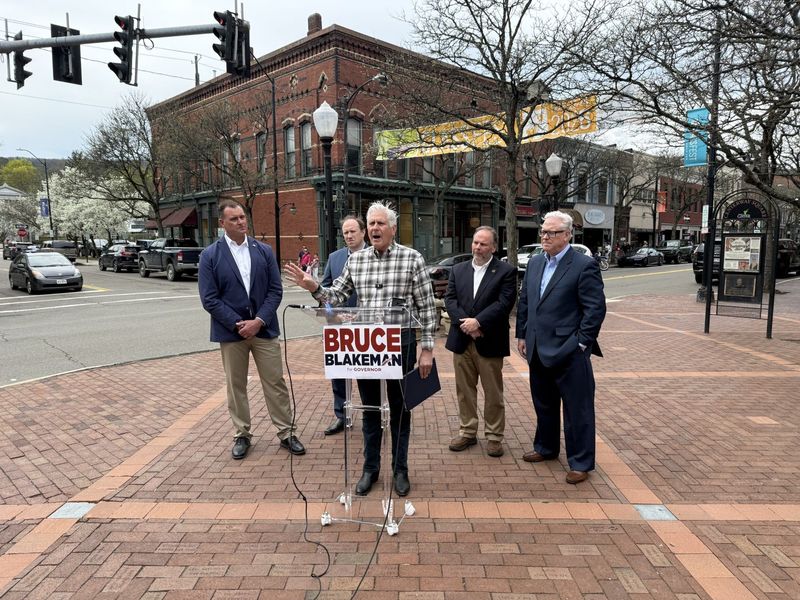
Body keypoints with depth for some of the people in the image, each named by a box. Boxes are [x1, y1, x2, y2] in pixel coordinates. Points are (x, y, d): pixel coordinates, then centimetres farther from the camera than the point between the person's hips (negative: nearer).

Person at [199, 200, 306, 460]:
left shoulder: (264, 251, 3)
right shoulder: (210, 255, -3)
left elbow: (275, 290, 0)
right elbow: (209, 299, -7)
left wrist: (258, 321, -11)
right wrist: (238, 324, -13)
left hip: (264, 328, 1)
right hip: (231, 331, -1)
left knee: (276, 383, 6)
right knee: (235, 386, 10)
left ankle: (286, 433, 18)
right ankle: (242, 435, 26)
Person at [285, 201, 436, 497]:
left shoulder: (412, 258, -5)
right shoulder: (355, 260, 6)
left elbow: (426, 307, -4)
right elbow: (336, 296, 9)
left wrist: (427, 348, -7)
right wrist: (314, 288, -11)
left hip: (400, 343, -3)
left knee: (399, 409, 11)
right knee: (370, 408, 15)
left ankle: (400, 469, 28)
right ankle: (370, 468, 31)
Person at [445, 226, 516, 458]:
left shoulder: (506, 271, -3)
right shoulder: (458, 269, 10)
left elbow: (504, 303, -13)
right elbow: (450, 299, 2)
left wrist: (478, 322, -20)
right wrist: (465, 323, -13)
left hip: (489, 342, -4)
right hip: (462, 340, 4)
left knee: (493, 393, 6)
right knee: (464, 390, 12)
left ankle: (494, 436, 19)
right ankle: (467, 432, 25)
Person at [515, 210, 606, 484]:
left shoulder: (584, 265, -11)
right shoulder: (535, 263, 11)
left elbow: (596, 308, -13)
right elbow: (524, 302, 15)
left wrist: (581, 343, -15)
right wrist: (522, 335, 11)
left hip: (568, 352, -7)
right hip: (538, 350, 7)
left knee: (577, 409, 6)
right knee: (544, 404, 21)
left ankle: (580, 462, 20)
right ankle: (545, 448, 39)